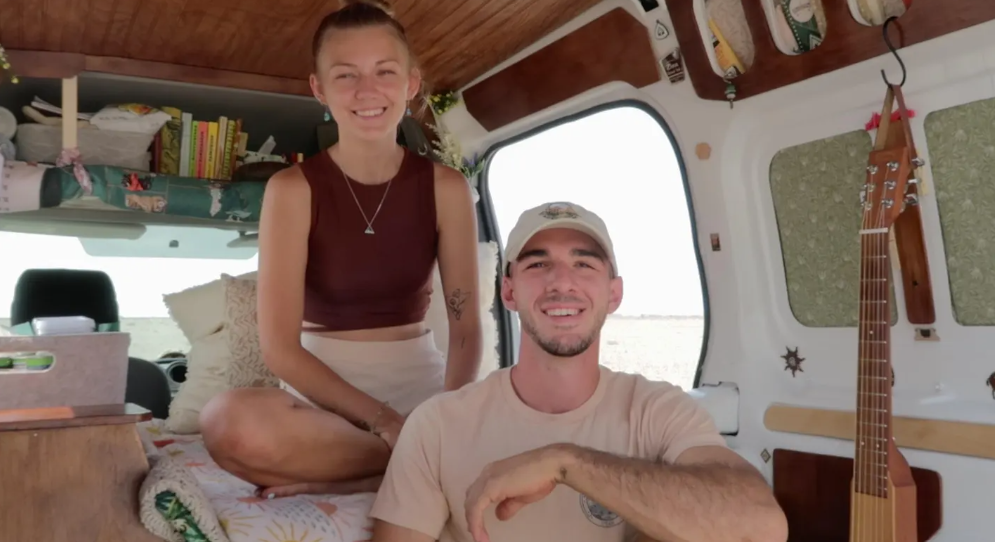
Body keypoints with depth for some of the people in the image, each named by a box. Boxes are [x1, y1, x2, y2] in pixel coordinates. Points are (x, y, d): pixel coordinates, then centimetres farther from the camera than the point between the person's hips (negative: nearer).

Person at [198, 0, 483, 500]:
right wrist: (383, 420, -21)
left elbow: (466, 329, -5)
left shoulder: (446, 186, -1)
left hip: (420, 380, 1)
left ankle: (332, 479, -15)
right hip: (322, 391, -1)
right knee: (230, 422, -35)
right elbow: (280, 348, -13)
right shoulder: (292, 189, -8)